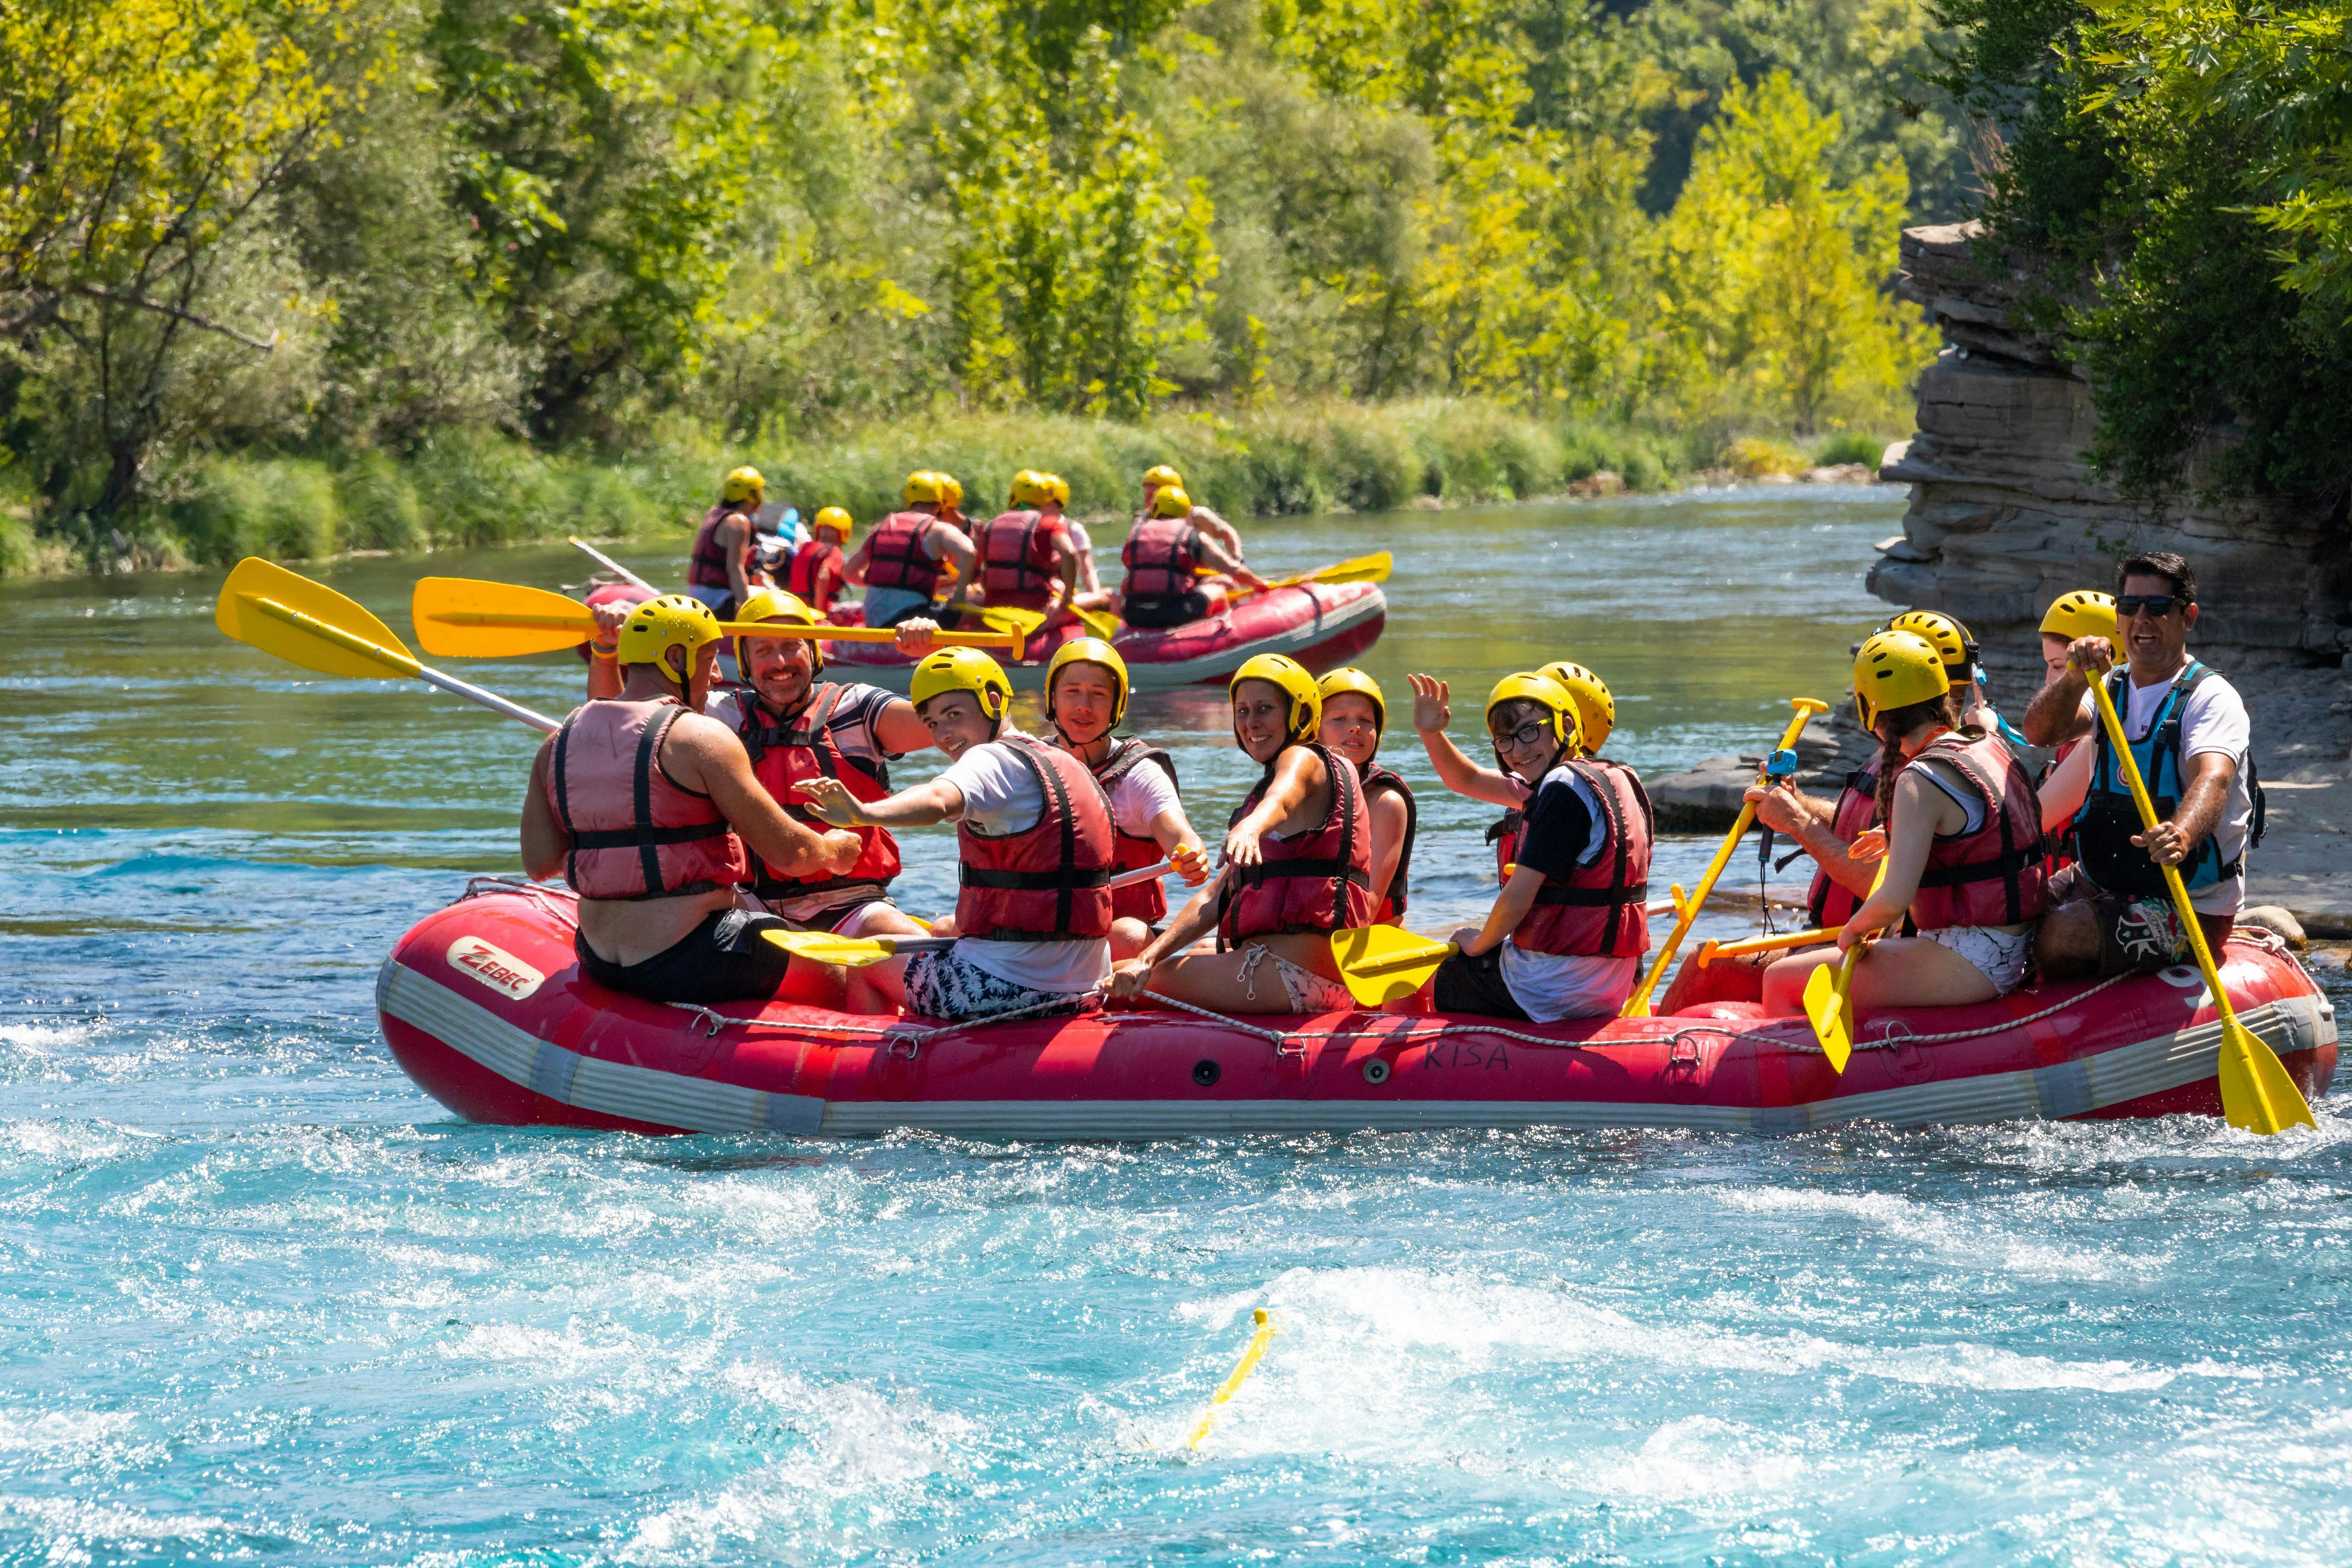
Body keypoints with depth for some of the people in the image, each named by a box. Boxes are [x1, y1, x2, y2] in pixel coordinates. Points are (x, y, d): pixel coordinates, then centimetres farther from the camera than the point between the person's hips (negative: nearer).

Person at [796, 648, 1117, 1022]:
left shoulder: (994, 760, -11)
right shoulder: (1069, 765, 16)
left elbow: (937, 801, -36)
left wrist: (862, 813, -53)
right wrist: (958, 927, 29)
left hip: (1007, 987, -9)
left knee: (864, 969, 14)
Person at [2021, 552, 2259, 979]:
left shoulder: (2213, 698, -13)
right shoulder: (2111, 685, 8)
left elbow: (2214, 779, -33)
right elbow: (2040, 732, -10)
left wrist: (2181, 836, -55)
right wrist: (2074, 680, -32)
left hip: (2191, 906, -7)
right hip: (2103, 884, 7)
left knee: (2058, 937, -25)